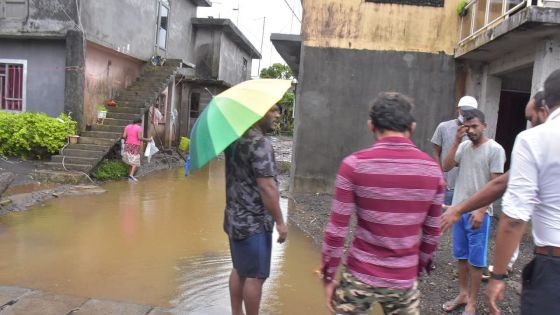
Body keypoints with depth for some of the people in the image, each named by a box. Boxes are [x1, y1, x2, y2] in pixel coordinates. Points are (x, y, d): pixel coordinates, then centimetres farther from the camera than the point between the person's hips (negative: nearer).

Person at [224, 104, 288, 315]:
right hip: (254, 222, -9)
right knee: (255, 276, 4)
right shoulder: (260, 143, -21)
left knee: (239, 270, 20)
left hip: (235, 218, 9)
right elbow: (266, 187, -24)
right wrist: (280, 221, -19)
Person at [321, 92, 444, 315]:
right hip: (404, 281, 3)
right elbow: (432, 233, 4)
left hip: (359, 276, -2)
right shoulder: (432, 170, -3)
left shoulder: (355, 164, -13)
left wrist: (328, 277, -1)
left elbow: (336, 230, -12)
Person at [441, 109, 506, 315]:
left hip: (478, 213, -5)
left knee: (476, 259, 5)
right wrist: (456, 141, -8)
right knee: (461, 256, 15)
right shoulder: (463, 147, 6)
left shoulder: (495, 149, -9)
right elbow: (446, 167, -3)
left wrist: (481, 211, -16)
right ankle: (463, 294, 29)